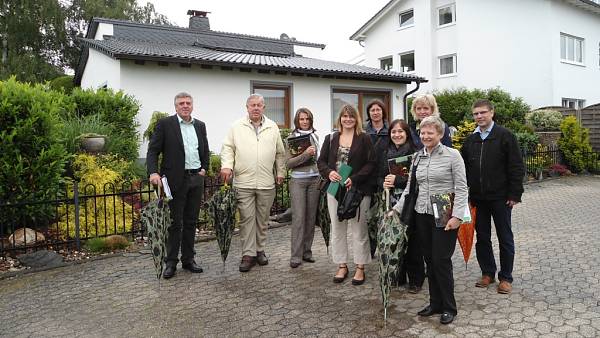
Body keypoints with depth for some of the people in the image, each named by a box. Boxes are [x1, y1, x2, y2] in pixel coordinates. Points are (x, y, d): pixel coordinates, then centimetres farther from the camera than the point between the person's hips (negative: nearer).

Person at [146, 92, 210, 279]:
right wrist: (153, 172, -19)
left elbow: (205, 151, 21)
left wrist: (204, 168, 7)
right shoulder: (165, 124, -2)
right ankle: (171, 262, 11)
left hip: (196, 179, 5)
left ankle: (188, 259, 20)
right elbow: (153, 151, -6)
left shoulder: (200, 126, 13)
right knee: (175, 222, 0)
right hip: (176, 179, -4)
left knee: (191, 221, 10)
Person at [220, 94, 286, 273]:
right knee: (246, 218, -1)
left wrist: (280, 172, 12)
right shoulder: (237, 127, 4)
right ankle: (248, 254, 6)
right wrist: (227, 165, -12)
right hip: (244, 182, -2)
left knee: (262, 219, 10)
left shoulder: (273, 127, 9)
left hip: (267, 183, 2)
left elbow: (280, 153, 14)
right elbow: (228, 148, 4)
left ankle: (259, 250, 23)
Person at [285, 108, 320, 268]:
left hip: (314, 179, 4)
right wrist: (305, 154, -18)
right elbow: (288, 163, -9)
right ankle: (296, 256, 0)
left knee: (311, 217, 6)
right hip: (298, 180, -4)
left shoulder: (314, 136, 11)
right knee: (298, 218, -6)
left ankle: (307, 251, 17)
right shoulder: (291, 138, -2)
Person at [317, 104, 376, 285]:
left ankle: (360, 268, 16)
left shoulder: (364, 139, -2)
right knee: (337, 229, 10)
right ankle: (342, 266, 23)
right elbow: (321, 161, 9)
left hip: (358, 190, -4)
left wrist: (354, 179, -17)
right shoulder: (331, 139, 9)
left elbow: (371, 163, -7)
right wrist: (329, 172, -11)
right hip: (335, 189, 4)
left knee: (358, 229, 3)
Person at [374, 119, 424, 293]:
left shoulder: (415, 152, -4)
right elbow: (378, 174, 13)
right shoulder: (384, 152, 11)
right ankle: (397, 276, 20)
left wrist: (397, 180, -17)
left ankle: (415, 279, 15)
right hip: (390, 202, 4)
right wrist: (383, 183, -7)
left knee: (412, 240, 1)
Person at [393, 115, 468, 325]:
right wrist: (397, 209, 8)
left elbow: (461, 188, -8)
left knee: (441, 260, -3)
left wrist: (457, 216, -15)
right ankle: (435, 303, 24)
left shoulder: (452, 155, -6)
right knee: (429, 260, 11)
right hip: (422, 215, 5)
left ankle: (449, 307, 14)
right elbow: (410, 187, 14)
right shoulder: (417, 157, 9)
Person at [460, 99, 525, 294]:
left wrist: (514, 194, -12)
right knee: (482, 238, 11)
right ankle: (488, 273, 25)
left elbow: (517, 167, -8)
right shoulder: (470, 140, 8)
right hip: (478, 198, 5)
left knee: (505, 238, 7)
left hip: (500, 197, -4)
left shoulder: (505, 136, -6)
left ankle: (506, 277, 18)